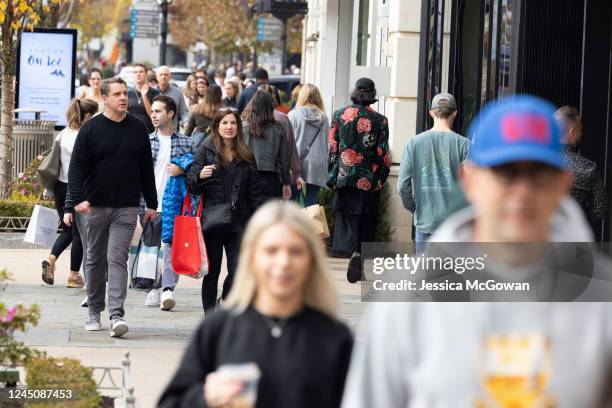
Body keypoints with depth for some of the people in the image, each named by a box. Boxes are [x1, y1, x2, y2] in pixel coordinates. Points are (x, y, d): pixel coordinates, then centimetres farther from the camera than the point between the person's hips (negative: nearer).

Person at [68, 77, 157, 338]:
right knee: (95, 260, 10)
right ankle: (94, 312, 21)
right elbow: (77, 166, -3)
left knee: (117, 259, -10)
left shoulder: (138, 128, 6)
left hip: (126, 208, 0)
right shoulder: (91, 128, -1)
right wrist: (78, 198, -16)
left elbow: (146, 168, 13)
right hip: (96, 206, 0)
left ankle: (116, 315, -17)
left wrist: (151, 203, 12)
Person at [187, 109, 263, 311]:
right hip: (212, 220, -2)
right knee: (212, 271, 2)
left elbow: (254, 191, 13)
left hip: (238, 221, 2)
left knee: (238, 270, -6)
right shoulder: (206, 150, 4)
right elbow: (192, 185, 2)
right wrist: (200, 176, -20)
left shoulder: (246, 156, 11)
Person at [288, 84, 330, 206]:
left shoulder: (293, 115, -3)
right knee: (311, 204, 3)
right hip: (317, 166, 2)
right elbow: (327, 144, 9)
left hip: (296, 163, -2)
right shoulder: (323, 118, 5)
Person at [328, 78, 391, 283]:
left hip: (345, 178, 0)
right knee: (366, 222, 9)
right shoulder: (379, 120, -5)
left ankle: (354, 252, -13)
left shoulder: (339, 115, -1)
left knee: (346, 217, 7)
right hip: (370, 181, 0)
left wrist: (332, 177, 6)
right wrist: (381, 179, 8)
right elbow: (384, 154, -5)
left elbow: (332, 148, 0)